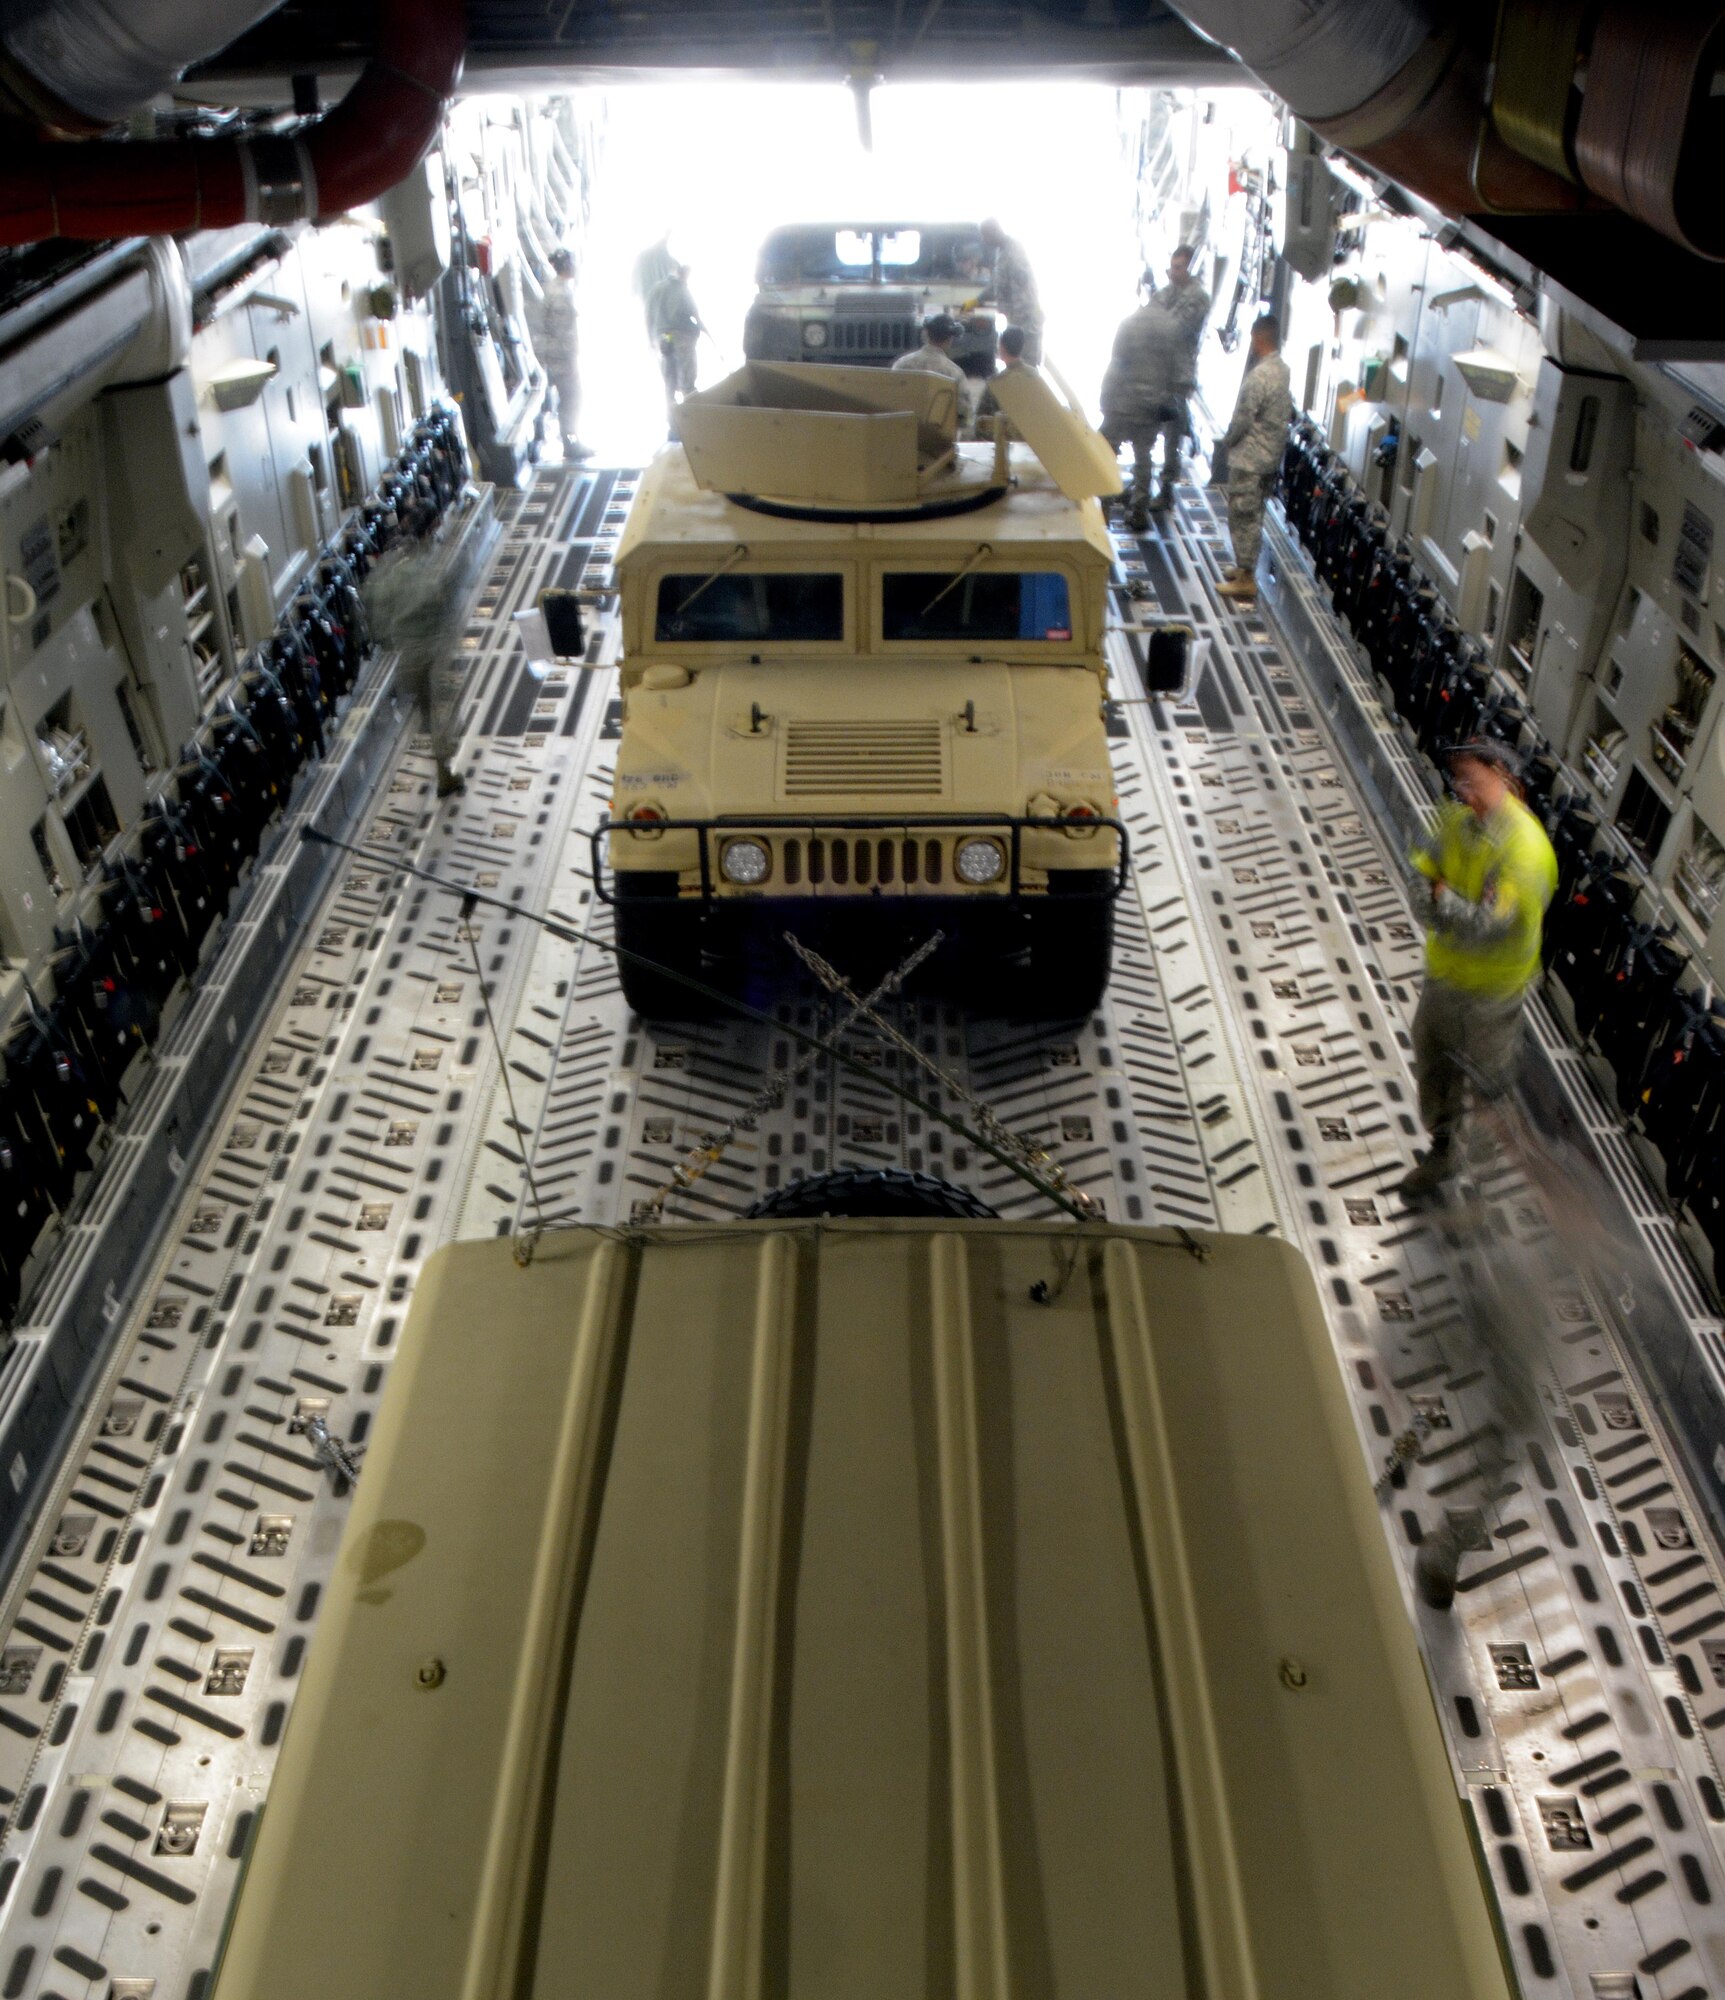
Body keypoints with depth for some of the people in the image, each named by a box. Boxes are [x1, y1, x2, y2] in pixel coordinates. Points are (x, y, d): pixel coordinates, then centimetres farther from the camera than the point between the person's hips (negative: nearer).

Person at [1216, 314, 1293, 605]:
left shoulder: (1259, 376, -23)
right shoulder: (1284, 370, 5)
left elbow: (1242, 420, -20)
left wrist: (1227, 440, -1)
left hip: (1249, 459, -9)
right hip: (1272, 457, 9)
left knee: (1243, 517, -1)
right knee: (1253, 516, 18)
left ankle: (1246, 580, 2)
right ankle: (1245, 568, 28)